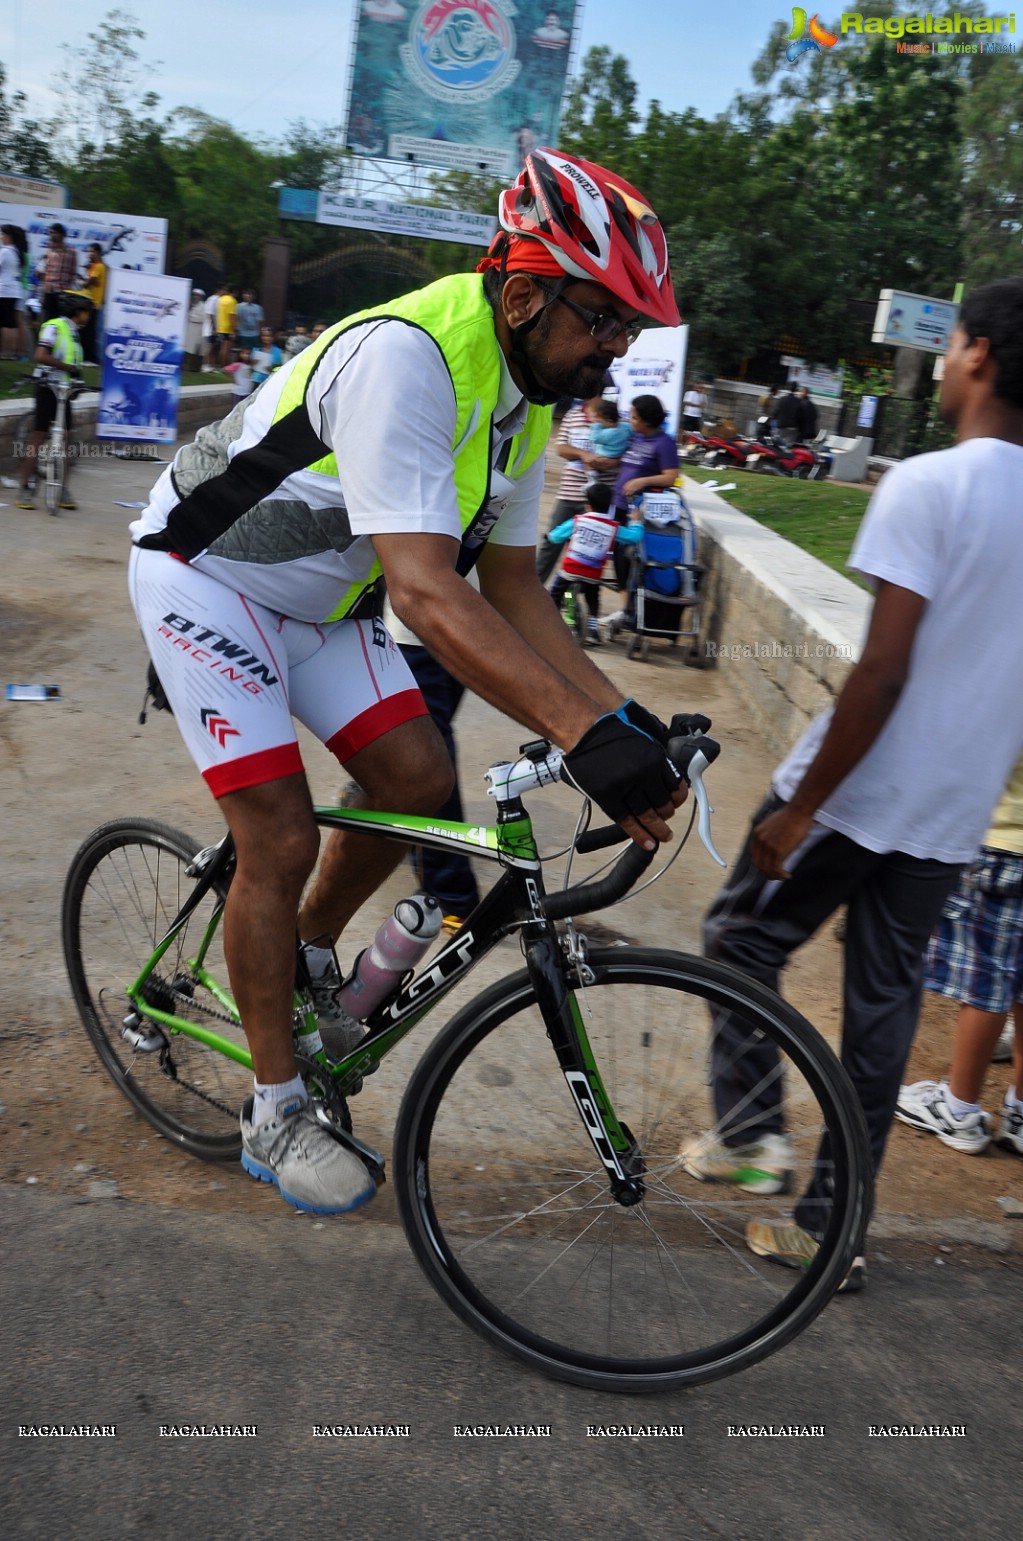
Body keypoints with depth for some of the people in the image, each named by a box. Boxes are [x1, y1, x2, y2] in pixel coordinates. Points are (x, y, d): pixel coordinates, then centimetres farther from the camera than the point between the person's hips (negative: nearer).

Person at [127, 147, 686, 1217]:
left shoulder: (528, 393, -4)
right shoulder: (405, 356, -33)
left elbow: (509, 584, -3)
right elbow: (425, 594, -42)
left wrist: (621, 714, -14)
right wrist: (583, 733, -49)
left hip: (318, 596, 8)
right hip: (207, 575, -8)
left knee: (417, 780, -4)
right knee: (282, 839, -10)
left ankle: (307, 952, 23)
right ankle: (274, 1115, 7)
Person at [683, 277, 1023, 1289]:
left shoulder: (928, 485, -17)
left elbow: (882, 671, -21)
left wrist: (802, 805, -15)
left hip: (857, 792, -6)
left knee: (743, 940, 16)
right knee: (885, 1002, 14)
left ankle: (752, 1130, 12)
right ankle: (835, 1221, 23)